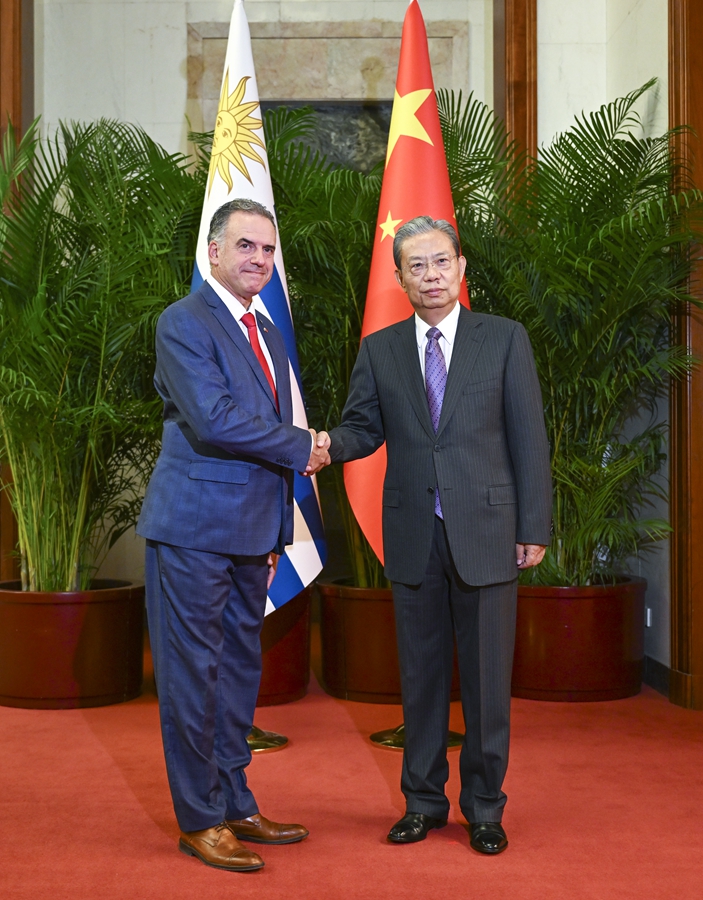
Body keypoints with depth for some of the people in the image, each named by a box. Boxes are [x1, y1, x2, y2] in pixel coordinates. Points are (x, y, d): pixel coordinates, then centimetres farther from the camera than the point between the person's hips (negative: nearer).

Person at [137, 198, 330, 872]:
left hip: (249, 534, 8)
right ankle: (200, 822, 10)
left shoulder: (268, 335, 17)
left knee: (239, 673, 14)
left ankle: (235, 807, 25)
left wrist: (277, 532, 18)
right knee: (193, 674, 0)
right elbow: (214, 419, -21)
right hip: (194, 532, -8)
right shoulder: (184, 323, -9)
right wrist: (302, 448, -10)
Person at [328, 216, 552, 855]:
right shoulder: (380, 350, 9)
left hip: (486, 531, -2)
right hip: (413, 537, 2)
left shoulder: (505, 339, 2)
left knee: (487, 675, 4)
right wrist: (323, 447, -17)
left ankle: (484, 807, 18)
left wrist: (534, 528, -5)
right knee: (421, 673, 10)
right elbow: (363, 428, 7)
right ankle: (424, 801, 24)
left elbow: (528, 437, 0)